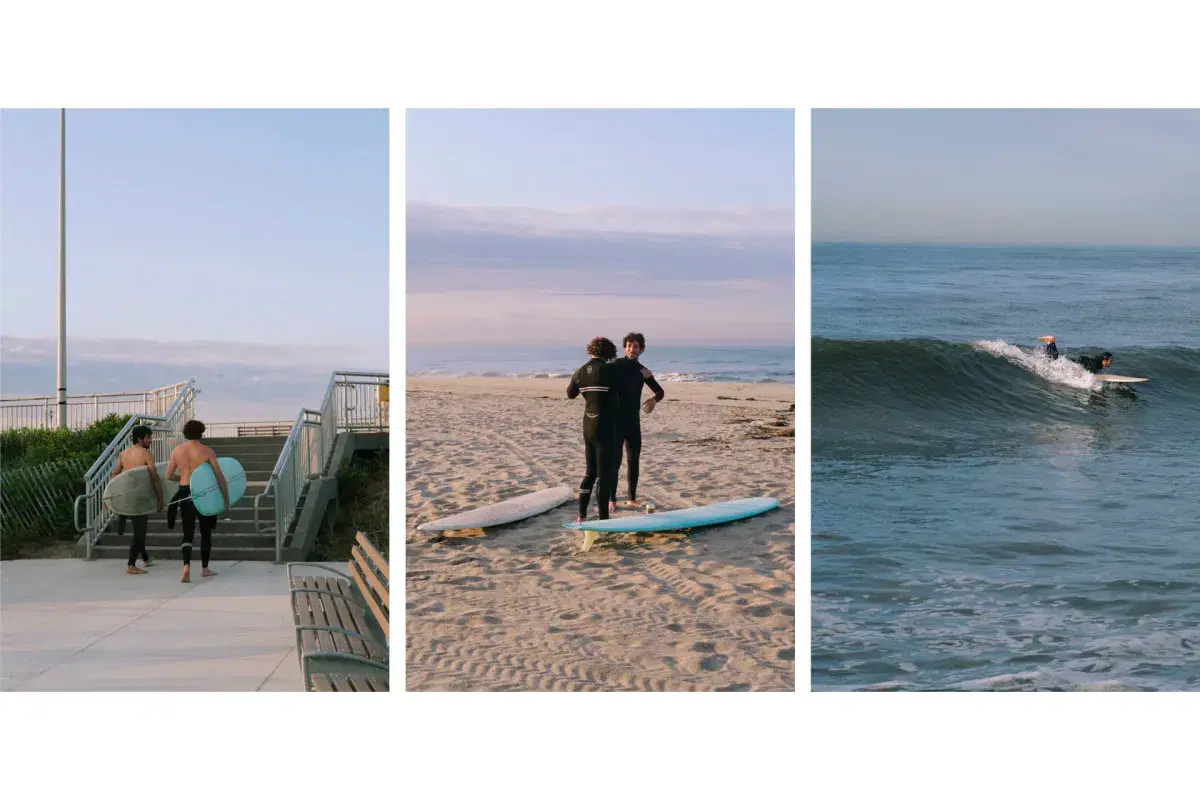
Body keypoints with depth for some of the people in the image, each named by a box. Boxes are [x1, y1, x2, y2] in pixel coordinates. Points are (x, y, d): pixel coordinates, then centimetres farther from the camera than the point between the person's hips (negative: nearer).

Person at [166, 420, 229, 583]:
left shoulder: (177, 451, 2)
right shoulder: (207, 451, -8)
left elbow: (169, 476, 5)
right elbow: (220, 476, -9)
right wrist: (226, 499, -3)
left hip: (184, 493, 3)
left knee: (188, 532, 7)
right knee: (205, 532, 13)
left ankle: (186, 566, -15)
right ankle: (204, 568, 22)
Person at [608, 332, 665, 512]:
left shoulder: (643, 371, 7)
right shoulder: (615, 366, -6)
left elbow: (660, 391, 13)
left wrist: (654, 399, -9)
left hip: (634, 421, 5)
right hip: (616, 421, -5)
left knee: (634, 460, 7)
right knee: (615, 461, -6)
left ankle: (632, 499, 17)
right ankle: (612, 501, 2)